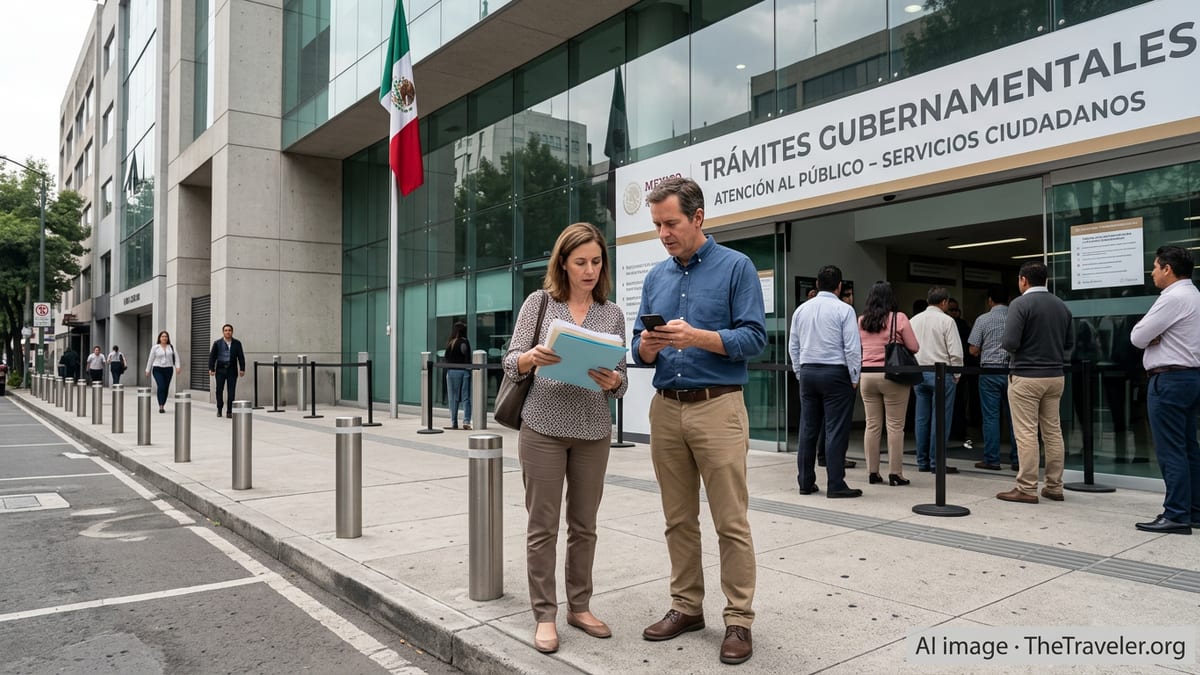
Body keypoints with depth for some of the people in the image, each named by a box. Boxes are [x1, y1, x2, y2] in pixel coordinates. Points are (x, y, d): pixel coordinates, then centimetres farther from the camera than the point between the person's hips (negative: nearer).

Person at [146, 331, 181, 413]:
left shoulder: (171, 347, 7)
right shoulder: (155, 347, 3)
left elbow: (176, 357, 3)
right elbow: (151, 359, 7)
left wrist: (177, 366, -10)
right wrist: (147, 370, 8)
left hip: (168, 369, 2)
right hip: (157, 369, -2)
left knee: (166, 388, 4)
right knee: (161, 386, -17)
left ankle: (162, 406, 15)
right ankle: (160, 406, -19)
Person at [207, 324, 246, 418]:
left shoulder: (237, 343, 5)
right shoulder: (217, 343, 3)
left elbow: (241, 357, 4)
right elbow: (212, 356, 2)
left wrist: (242, 369, -3)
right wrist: (211, 369, -5)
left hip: (232, 370, 0)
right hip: (220, 370, 0)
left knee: (231, 392, -3)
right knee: (219, 390, 6)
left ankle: (229, 411, 3)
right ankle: (219, 409, 24)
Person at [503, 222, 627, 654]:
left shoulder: (613, 314, 7)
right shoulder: (539, 302, 1)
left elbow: (621, 382, 7)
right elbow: (511, 364, -1)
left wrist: (613, 381, -16)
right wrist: (532, 358, -23)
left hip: (594, 432, 3)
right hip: (543, 428, -2)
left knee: (584, 524, 11)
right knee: (543, 526, 3)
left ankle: (579, 606, 26)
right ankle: (544, 615, 15)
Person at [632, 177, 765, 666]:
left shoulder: (736, 267, -2)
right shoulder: (656, 277, 13)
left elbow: (755, 338, -10)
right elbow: (641, 352, 13)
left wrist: (697, 337, -22)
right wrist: (646, 346, -10)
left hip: (718, 407, -5)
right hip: (665, 409, 5)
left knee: (731, 522, -1)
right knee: (679, 519, 13)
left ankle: (739, 619, 11)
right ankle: (687, 606, 26)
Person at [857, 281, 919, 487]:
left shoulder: (861, 321, 5)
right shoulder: (899, 318, -5)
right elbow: (914, 348, -3)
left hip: (866, 376, 4)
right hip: (892, 376, -4)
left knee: (872, 425, 8)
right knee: (895, 426, 2)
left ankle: (872, 472, 12)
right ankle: (895, 473, 3)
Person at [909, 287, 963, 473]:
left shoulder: (914, 320, 9)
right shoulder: (946, 320, -7)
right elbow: (955, 352, -10)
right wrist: (956, 375, 2)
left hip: (918, 373, 6)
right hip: (941, 373, -6)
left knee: (922, 419, 9)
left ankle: (922, 462, 14)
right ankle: (936, 462, -2)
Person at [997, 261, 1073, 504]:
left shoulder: (1021, 304, -12)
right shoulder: (1061, 306, 9)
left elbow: (1010, 343, -18)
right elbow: (1069, 343, 14)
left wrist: (1004, 344, 2)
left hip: (1026, 376, -7)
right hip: (1055, 375, 7)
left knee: (1026, 434, -3)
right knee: (1053, 432, 11)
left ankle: (1027, 489, -1)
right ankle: (1054, 486, 17)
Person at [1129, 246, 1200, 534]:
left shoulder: (1173, 297, -15)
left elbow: (1137, 337, -14)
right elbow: (1148, 335, 17)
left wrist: (1148, 334, 5)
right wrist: (1154, 335, -3)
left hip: (1170, 379, -10)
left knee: (1170, 450, -7)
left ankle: (1177, 516, -5)